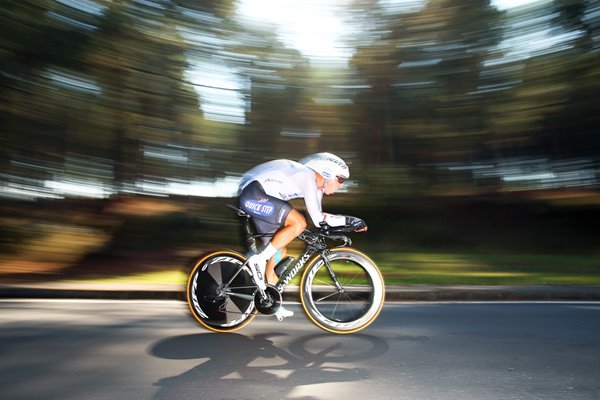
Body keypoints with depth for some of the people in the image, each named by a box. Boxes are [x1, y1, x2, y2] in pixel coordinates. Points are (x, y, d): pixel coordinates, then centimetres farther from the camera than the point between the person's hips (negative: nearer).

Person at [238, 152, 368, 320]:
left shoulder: (317, 185, 9)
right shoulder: (307, 177, -19)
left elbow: (318, 217, 12)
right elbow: (318, 220, -23)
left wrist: (349, 223, 6)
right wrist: (348, 220, -14)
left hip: (253, 199, 10)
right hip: (253, 194, -10)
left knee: (279, 251, 11)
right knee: (299, 223, -24)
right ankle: (259, 259, -14)